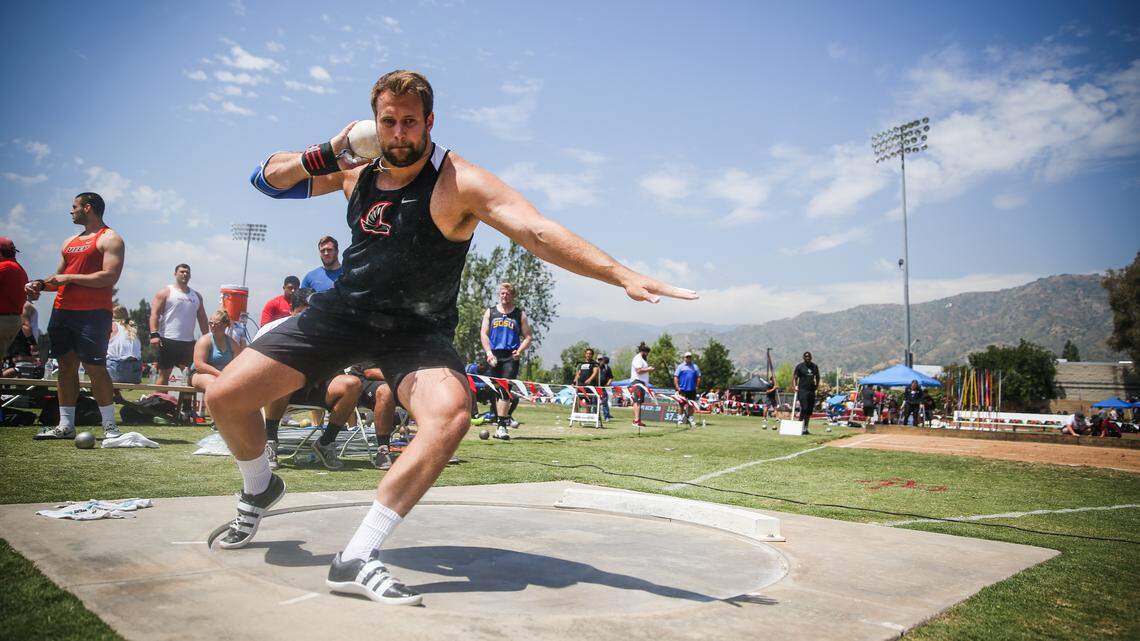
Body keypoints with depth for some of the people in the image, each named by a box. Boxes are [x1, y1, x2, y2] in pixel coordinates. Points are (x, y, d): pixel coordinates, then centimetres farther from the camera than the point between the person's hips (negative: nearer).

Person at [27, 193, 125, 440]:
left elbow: (109, 277, -16)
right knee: (66, 366, 8)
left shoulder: (110, 239, -2)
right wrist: (41, 284, 5)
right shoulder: (70, 242, 23)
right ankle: (65, 425, 14)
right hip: (62, 310, 8)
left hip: (92, 312, -8)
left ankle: (110, 426, -3)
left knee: (95, 368, -10)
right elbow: (60, 278, 26)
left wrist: (69, 277, -13)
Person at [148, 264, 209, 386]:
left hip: (188, 342, 4)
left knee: (190, 375, 1)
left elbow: (202, 318, 18)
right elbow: (155, 314, -5)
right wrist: (154, 334, -17)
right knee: (164, 374, 0)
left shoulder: (196, 296, 16)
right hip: (167, 340, -4)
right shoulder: (165, 292, 3)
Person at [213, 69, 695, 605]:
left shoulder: (460, 183, -18)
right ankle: (259, 492, 32)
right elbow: (265, 179, 9)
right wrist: (326, 154, -12)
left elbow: (539, 232, -31)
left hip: (416, 331, -4)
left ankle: (356, 559, -27)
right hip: (342, 313, 5)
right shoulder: (356, 169, 0)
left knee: (450, 414, -36)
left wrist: (623, 275, -44)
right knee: (225, 397, 0)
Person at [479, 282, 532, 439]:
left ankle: (501, 426, -17)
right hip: (494, 356, 3)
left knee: (506, 389, -14)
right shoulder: (490, 312, 14)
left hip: (511, 356, -3)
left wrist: (519, 350, -9)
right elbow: (483, 334, 7)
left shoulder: (520, 314, 11)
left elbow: (528, 337, 9)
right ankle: (504, 418, 21)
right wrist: (488, 352, -7)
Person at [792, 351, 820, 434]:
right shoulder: (799, 366, 0)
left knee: (809, 410, 6)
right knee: (804, 409, -15)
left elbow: (817, 377, 25)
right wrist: (794, 386, -18)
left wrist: (816, 385, 10)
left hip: (812, 390, 5)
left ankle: (805, 428, 14)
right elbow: (795, 377, -3)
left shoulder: (815, 367, 13)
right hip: (802, 390, -5)